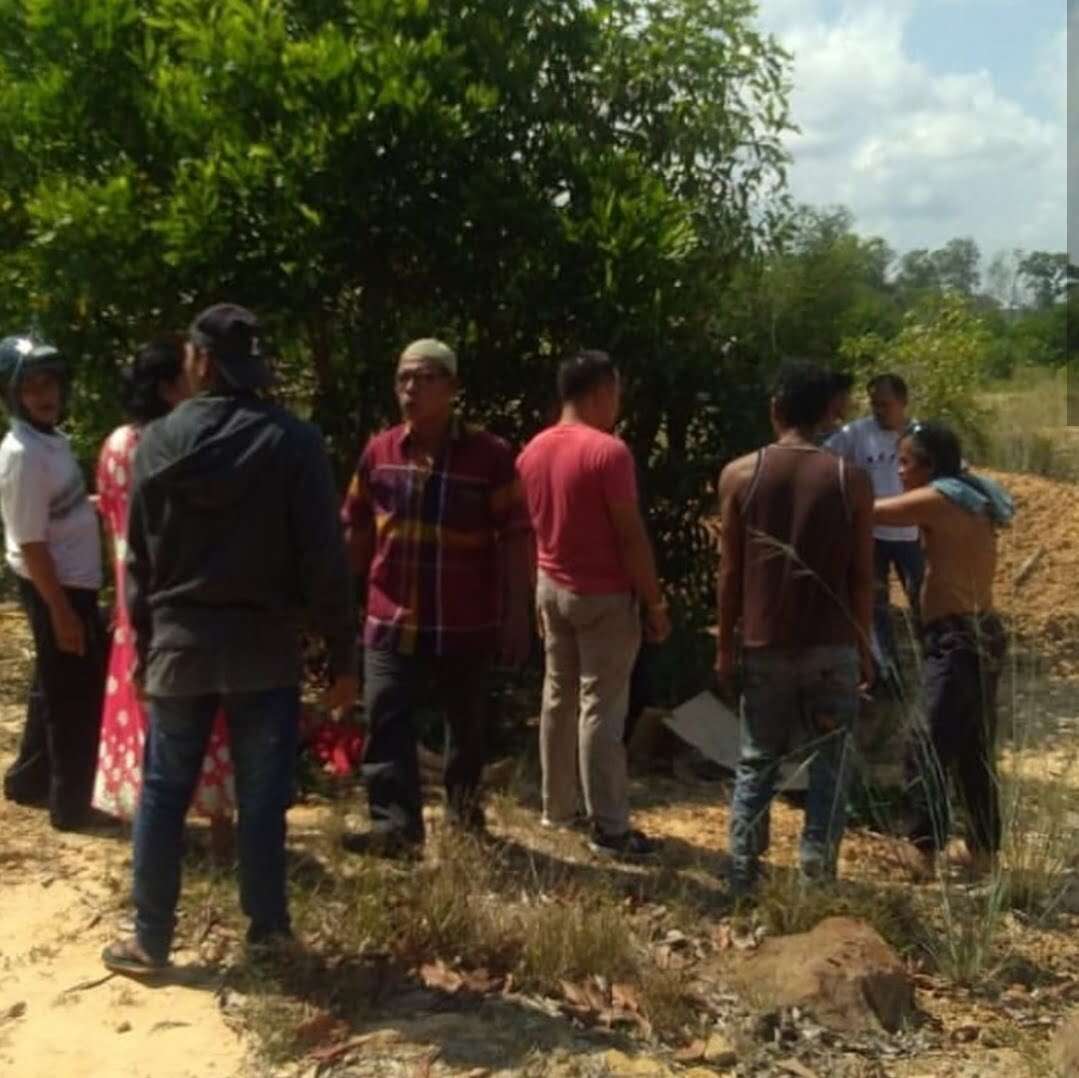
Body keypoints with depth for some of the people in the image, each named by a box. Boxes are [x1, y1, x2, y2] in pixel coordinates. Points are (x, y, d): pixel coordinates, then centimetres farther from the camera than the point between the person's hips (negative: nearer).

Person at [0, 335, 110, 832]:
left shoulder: (51, 440, 6)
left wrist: (95, 506, 2)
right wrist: (61, 611, -21)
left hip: (72, 582, 9)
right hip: (56, 588, -9)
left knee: (56, 691, 21)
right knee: (73, 698, 3)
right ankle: (70, 805, 16)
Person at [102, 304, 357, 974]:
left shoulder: (159, 442, 1)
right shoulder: (293, 441, -8)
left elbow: (140, 560, 6)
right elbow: (325, 560, -10)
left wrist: (145, 645, 16)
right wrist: (343, 655, -3)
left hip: (180, 644, 2)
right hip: (266, 647, -2)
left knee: (164, 792, 11)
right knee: (262, 797, 7)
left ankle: (150, 939, 18)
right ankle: (268, 931, 16)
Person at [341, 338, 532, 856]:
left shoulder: (490, 455, -7)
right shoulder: (379, 452, 3)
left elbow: (514, 539, -6)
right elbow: (356, 531, 12)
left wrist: (516, 614, -9)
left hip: (466, 622, -2)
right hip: (391, 619, 2)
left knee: (468, 725, 14)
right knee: (386, 723, -6)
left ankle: (464, 808, 35)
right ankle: (396, 823, -2)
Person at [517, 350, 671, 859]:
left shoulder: (533, 452, 5)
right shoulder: (608, 451, -19)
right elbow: (631, 536, -18)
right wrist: (655, 602, -11)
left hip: (552, 588, 7)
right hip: (605, 594, -7)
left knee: (558, 697, 15)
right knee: (601, 709, -3)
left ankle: (558, 807, 26)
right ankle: (610, 828, 3)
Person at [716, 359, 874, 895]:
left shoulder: (739, 475, -4)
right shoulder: (852, 479, -4)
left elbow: (730, 571, -2)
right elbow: (862, 576, -2)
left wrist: (725, 646, 6)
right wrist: (863, 645, 9)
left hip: (764, 645, 1)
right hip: (833, 646, -1)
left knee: (757, 761, 13)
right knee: (830, 762, 10)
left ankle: (743, 872, 15)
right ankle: (817, 872, 11)